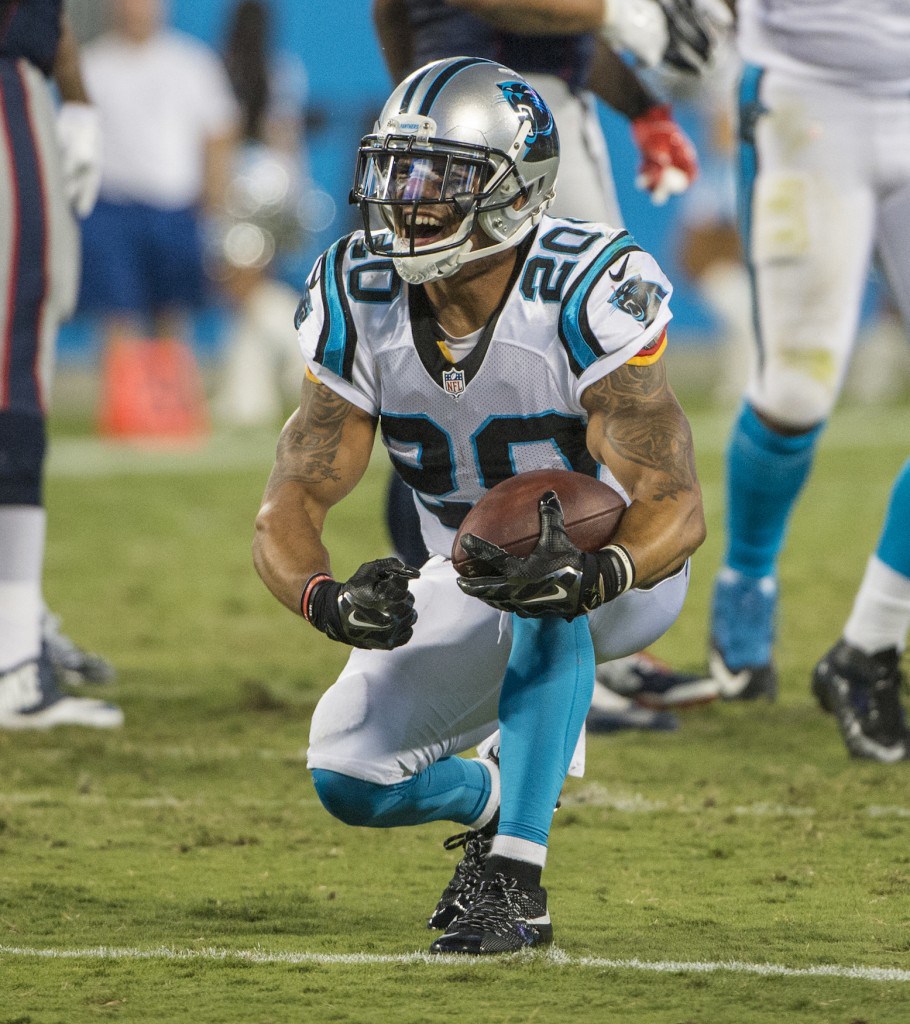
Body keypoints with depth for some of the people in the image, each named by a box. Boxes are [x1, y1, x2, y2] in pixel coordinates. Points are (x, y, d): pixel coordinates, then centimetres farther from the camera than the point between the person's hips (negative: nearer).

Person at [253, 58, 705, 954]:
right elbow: (290, 507, -18)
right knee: (350, 778, -7)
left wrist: (594, 574, -58)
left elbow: (676, 506, -35)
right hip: (472, 584, 5)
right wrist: (326, 598, -42)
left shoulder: (591, 294, -30)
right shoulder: (360, 302, -15)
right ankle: (496, 797, 27)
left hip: (622, 574, -5)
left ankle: (514, 882, -36)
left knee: (549, 582, -39)